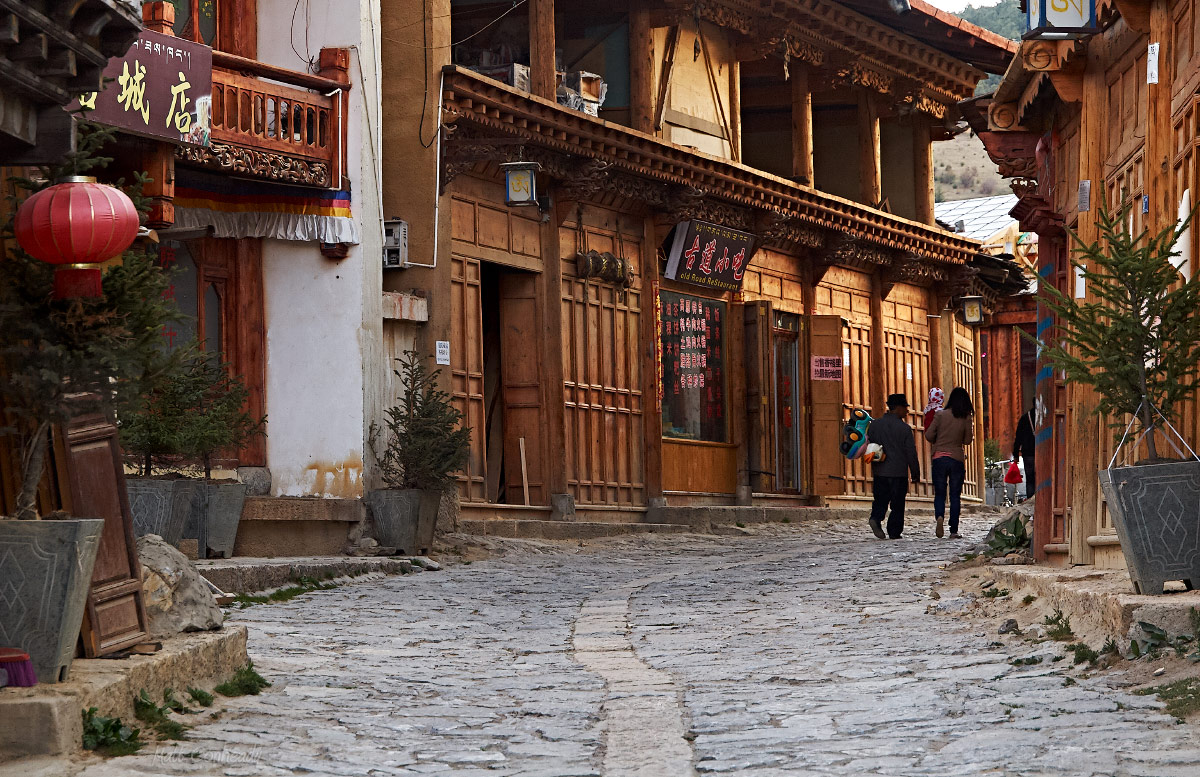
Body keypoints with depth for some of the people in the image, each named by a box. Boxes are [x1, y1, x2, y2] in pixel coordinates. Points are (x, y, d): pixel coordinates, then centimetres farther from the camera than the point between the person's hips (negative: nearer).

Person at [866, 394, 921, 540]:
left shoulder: (875, 425, 3)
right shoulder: (905, 429, -9)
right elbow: (911, 454, -7)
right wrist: (916, 474, 2)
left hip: (879, 472, 3)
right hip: (899, 472, -3)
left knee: (880, 500, 11)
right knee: (897, 504, 6)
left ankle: (875, 518, -15)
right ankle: (894, 532, 5)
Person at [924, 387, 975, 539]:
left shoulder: (940, 415, -4)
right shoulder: (967, 418, -3)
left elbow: (929, 435, -3)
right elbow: (968, 440, 0)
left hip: (939, 458, 0)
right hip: (957, 459, 0)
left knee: (939, 494, 8)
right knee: (955, 495, 8)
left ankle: (939, 516, -21)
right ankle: (954, 531, 4)